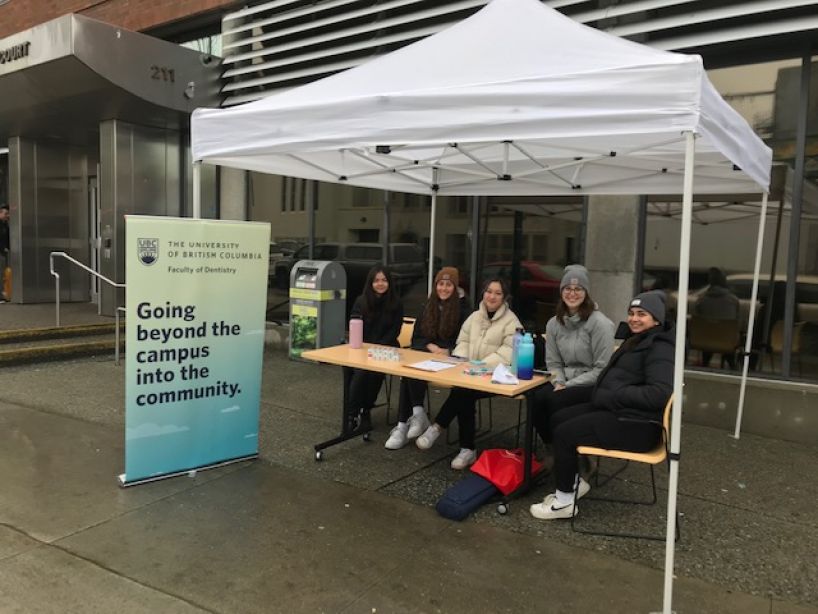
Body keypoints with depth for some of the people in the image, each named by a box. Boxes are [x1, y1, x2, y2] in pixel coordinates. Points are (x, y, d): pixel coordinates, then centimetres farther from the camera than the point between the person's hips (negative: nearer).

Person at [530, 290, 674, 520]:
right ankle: (573, 481, 16)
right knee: (558, 419, 6)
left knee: (565, 432, -16)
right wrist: (603, 392, 2)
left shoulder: (660, 348, -15)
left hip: (636, 423, -11)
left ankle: (565, 502, -2)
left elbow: (659, 394, -28)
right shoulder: (636, 340, 18)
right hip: (615, 409, 11)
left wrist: (613, 395, -23)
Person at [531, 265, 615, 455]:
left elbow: (602, 369, -13)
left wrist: (569, 386, -16)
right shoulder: (554, 324, 6)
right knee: (537, 398, -23)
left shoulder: (599, 323, -12)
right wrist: (559, 382, -10)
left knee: (557, 400, -29)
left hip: (594, 385, -5)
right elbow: (553, 362, 11)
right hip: (566, 382, 5)